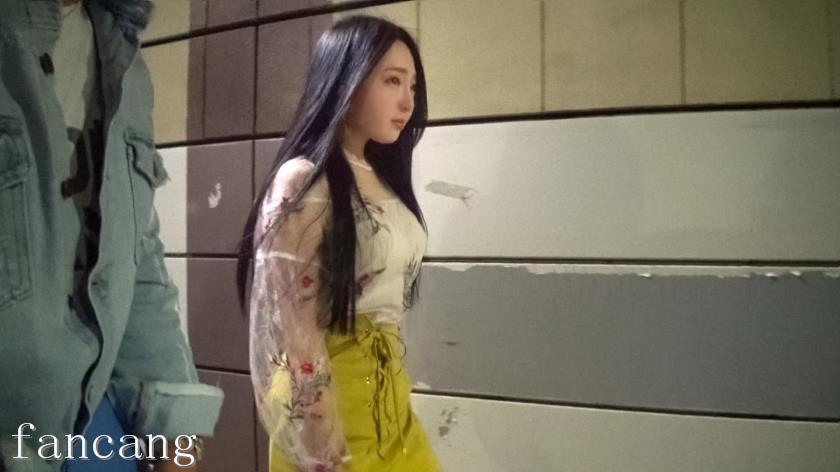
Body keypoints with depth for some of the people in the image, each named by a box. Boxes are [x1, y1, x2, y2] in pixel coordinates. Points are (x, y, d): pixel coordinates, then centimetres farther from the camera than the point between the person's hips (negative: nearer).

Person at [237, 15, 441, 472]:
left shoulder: (381, 178, 8)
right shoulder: (303, 182, -16)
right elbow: (292, 331, -19)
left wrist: (391, 400, 15)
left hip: (390, 397, 8)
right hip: (327, 403, -7)